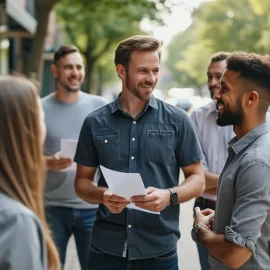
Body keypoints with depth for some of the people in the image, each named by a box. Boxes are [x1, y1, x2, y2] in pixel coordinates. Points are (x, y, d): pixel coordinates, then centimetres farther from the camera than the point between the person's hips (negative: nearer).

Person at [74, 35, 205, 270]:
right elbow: (82, 181, 8)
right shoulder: (95, 123, 2)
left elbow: (197, 179, 2)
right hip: (106, 247, 1)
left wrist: (169, 195, -17)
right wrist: (103, 195, -13)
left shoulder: (177, 121, -1)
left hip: (159, 249, -1)